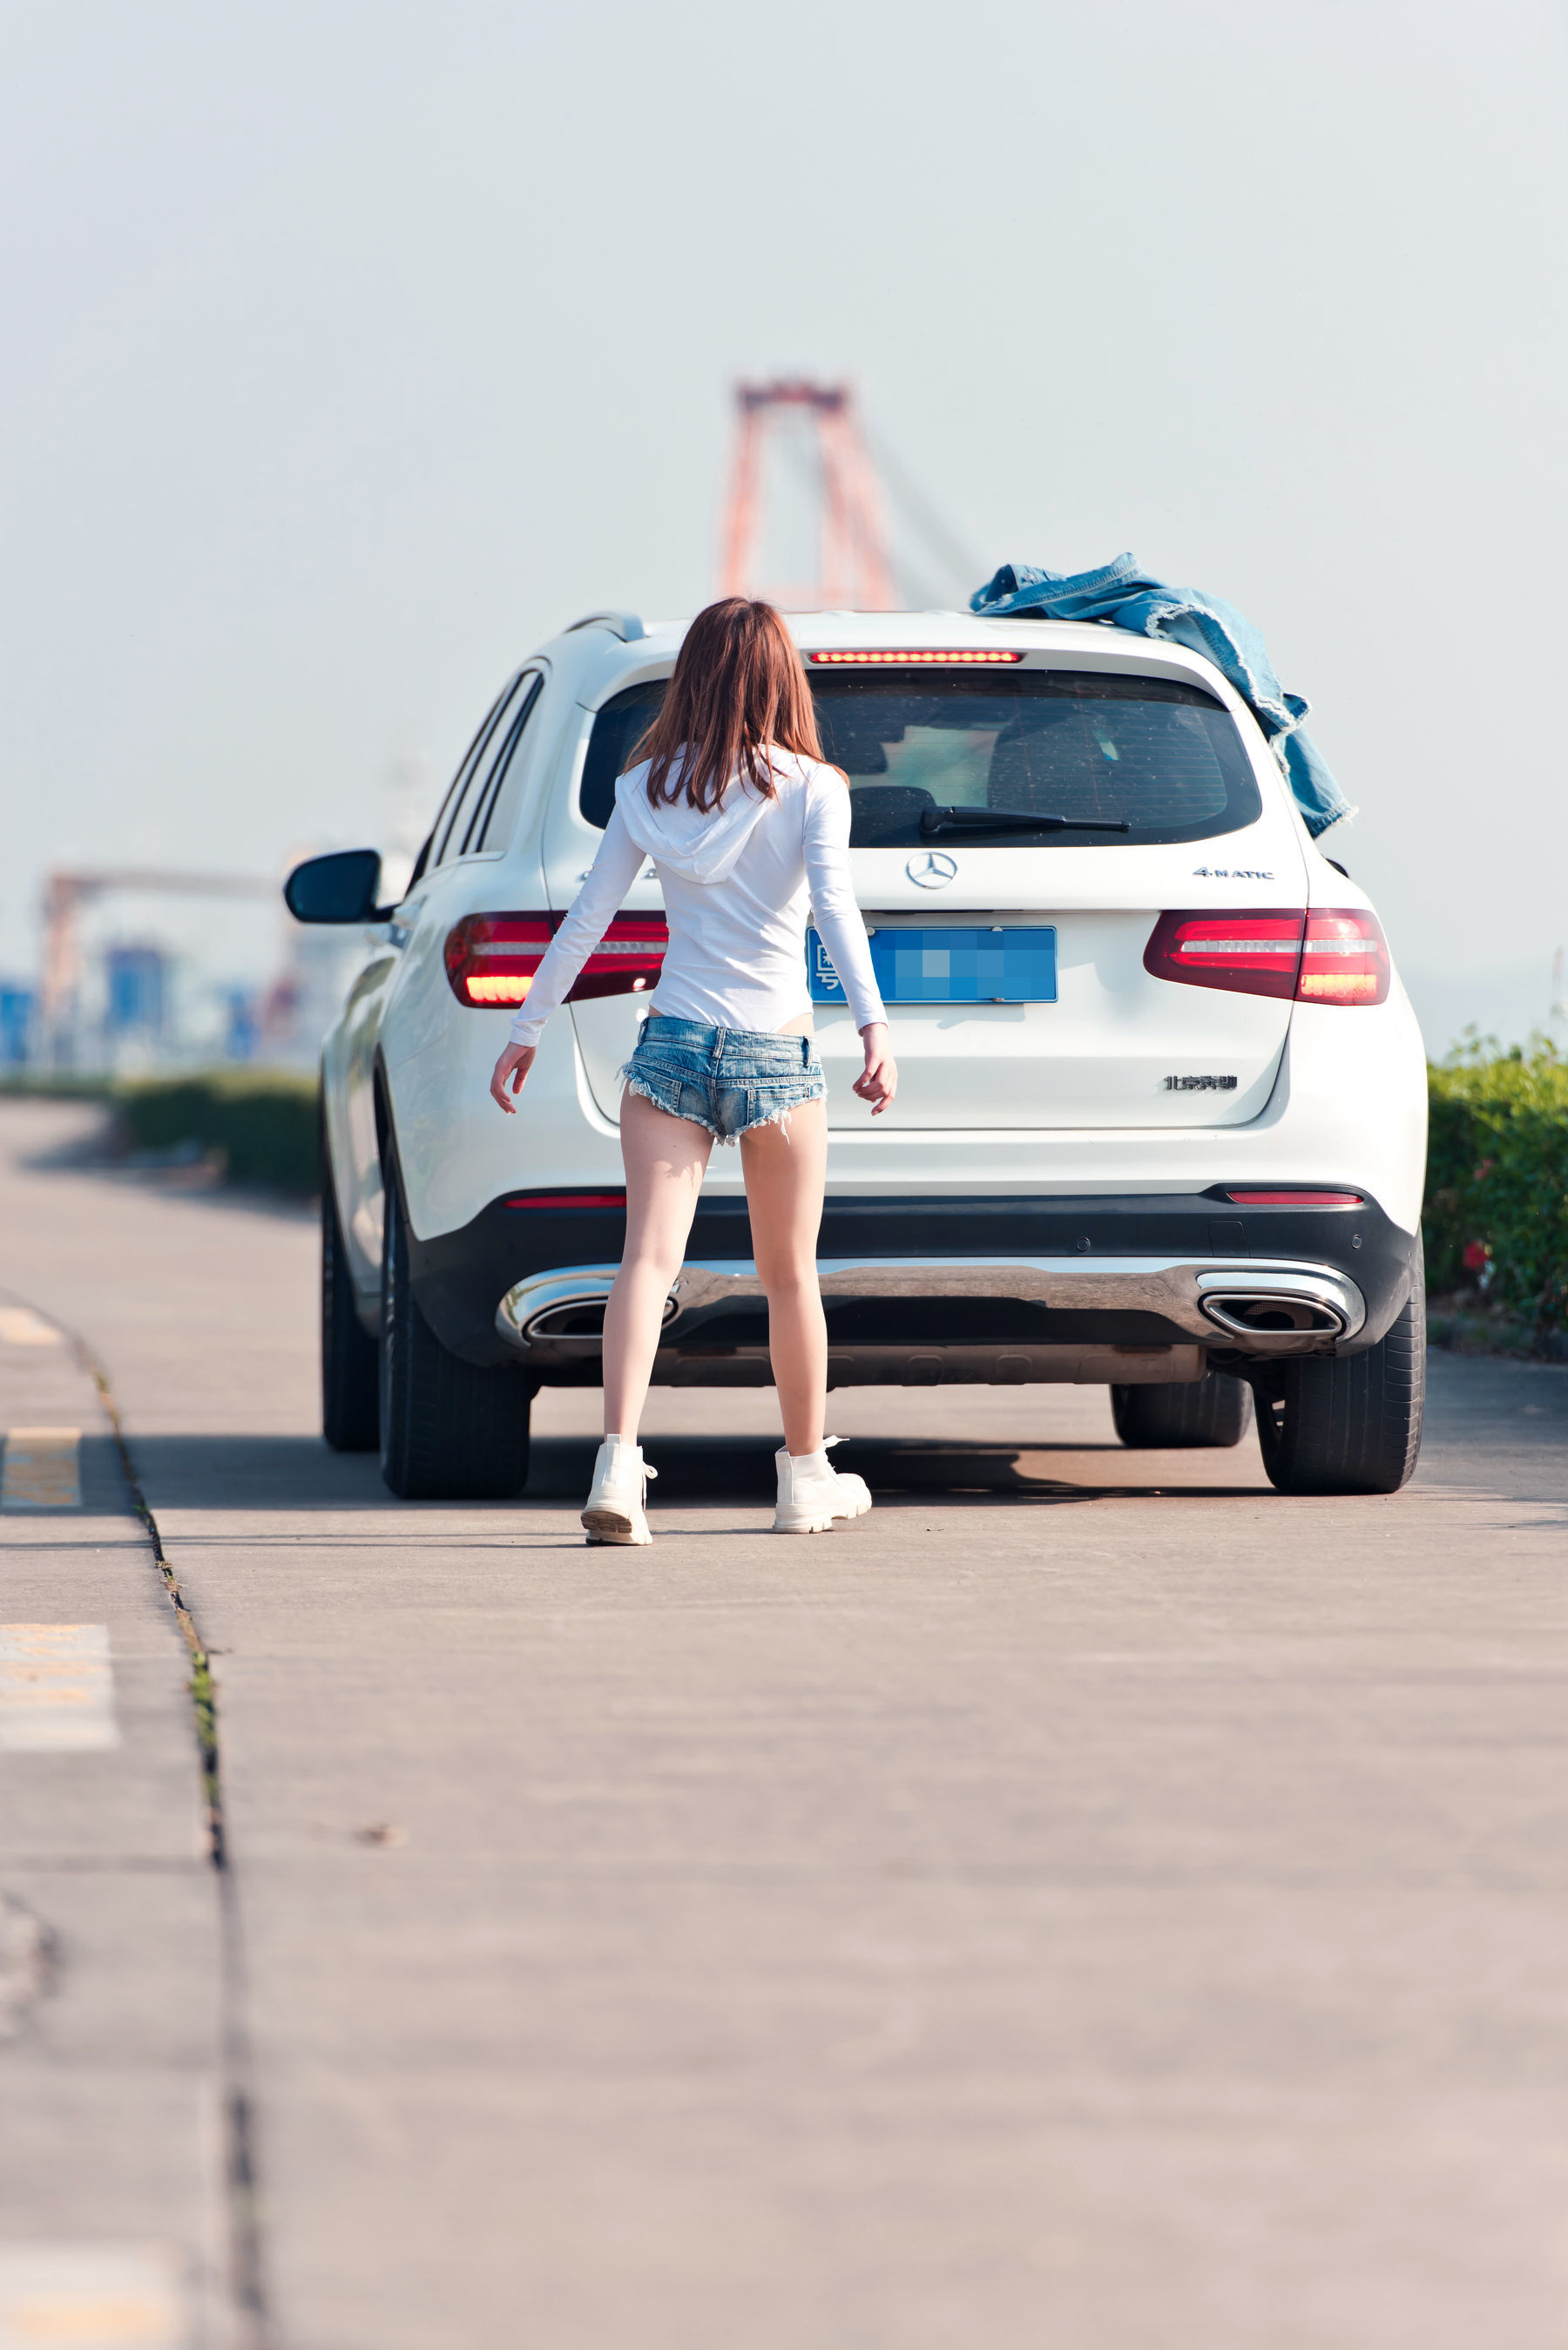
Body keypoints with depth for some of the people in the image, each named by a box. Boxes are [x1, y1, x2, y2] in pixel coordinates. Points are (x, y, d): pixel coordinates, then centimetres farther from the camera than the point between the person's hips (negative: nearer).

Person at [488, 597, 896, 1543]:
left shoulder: (649, 787, 6)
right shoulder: (811, 786, -2)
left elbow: (589, 915, 6)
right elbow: (834, 904, -15)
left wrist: (528, 1029, 13)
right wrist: (875, 1027, -23)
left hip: (671, 1042, 1)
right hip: (776, 1052, -1)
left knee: (650, 1256, -8)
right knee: (789, 1276, 12)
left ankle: (619, 1460, -27)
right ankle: (807, 1477, 25)